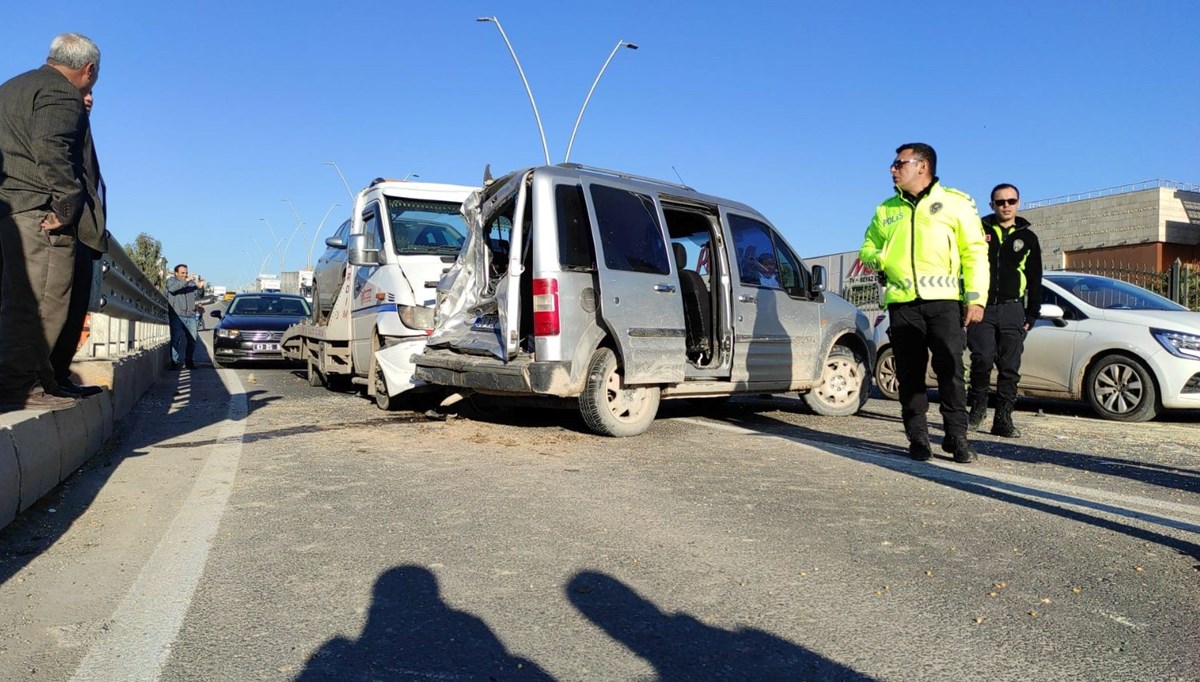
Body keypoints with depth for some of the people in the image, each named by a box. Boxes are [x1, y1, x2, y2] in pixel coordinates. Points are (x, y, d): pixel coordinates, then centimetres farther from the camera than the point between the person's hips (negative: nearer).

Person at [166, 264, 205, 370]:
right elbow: (172, 288, -14)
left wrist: (200, 287, -13)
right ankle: (175, 361, -7)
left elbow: (197, 295, 7)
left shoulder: (192, 283, 18)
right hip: (177, 316, -4)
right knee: (176, 339, -9)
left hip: (190, 316, 4)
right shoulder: (171, 281, 9)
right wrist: (186, 281, -22)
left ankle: (188, 360, 13)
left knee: (192, 340, 3)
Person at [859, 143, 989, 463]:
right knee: (910, 373, 4)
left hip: (944, 300, -3)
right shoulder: (886, 209, 17)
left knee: (950, 369, -5)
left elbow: (974, 252, 2)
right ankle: (918, 438, 12)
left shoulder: (955, 203, 6)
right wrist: (876, 258, -3)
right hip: (902, 302, 3)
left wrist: (976, 298, -7)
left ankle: (956, 436, 6)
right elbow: (868, 247, 23)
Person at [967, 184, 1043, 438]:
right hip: (981, 307, -2)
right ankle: (977, 407, 5)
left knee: (1010, 367, 0)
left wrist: (1032, 315, 8)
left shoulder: (1027, 238, 15)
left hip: (1012, 310, 2)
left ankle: (1003, 419, 5)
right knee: (983, 359, -16)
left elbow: (1035, 281, 16)